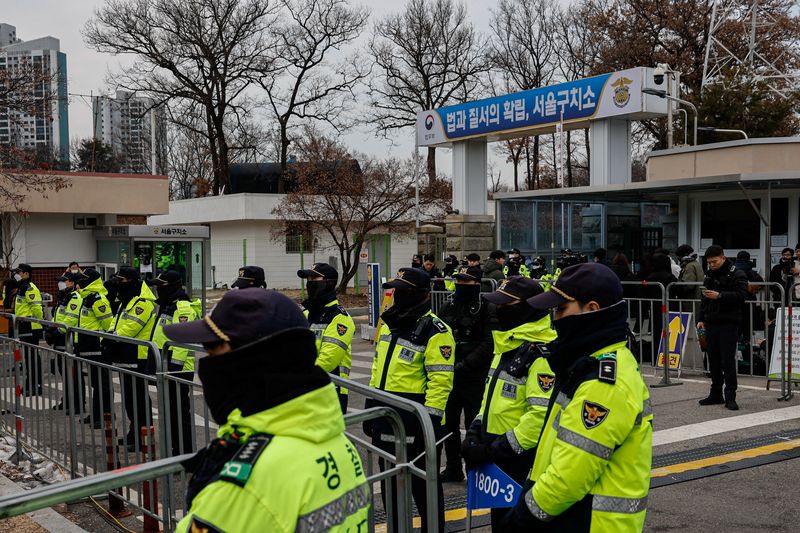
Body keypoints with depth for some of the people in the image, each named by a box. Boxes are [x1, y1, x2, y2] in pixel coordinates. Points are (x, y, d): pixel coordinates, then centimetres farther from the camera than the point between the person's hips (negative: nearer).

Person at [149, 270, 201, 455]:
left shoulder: (183, 307, -16)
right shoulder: (167, 306, 18)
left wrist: (175, 364, -27)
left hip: (178, 368, -11)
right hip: (166, 367, 11)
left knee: (181, 410, -4)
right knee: (169, 409, 16)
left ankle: (186, 452, 3)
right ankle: (175, 448, 26)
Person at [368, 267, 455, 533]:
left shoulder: (435, 331, -15)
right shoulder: (390, 324, 11)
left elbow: (440, 382, -19)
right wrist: (370, 410, 18)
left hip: (415, 425, -8)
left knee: (423, 486, 4)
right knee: (390, 484, 20)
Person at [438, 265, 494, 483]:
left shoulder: (485, 309, -8)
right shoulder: (449, 308, 10)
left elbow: (488, 344, -16)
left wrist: (465, 365, -21)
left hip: (474, 378, -6)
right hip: (449, 376, 6)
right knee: (448, 422, 13)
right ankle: (453, 469, 27)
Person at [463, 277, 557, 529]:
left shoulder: (541, 354, -21)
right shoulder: (506, 346, 12)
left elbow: (542, 414, -27)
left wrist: (498, 449, -22)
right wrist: (475, 432, 8)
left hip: (520, 459, -9)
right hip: (494, 453, 9)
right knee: (499, 515, 20)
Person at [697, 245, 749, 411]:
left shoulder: (737, 275, -6)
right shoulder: (709, 275, 16)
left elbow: (742, 296, -19)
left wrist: (719, 296, -25)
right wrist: (701, 319, 15)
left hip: (728, 324, -7)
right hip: (711, 323, 7)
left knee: (728, 361, -6)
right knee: (714, 361, 11)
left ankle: (730, 397, -2)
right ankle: (716, 394, 20)